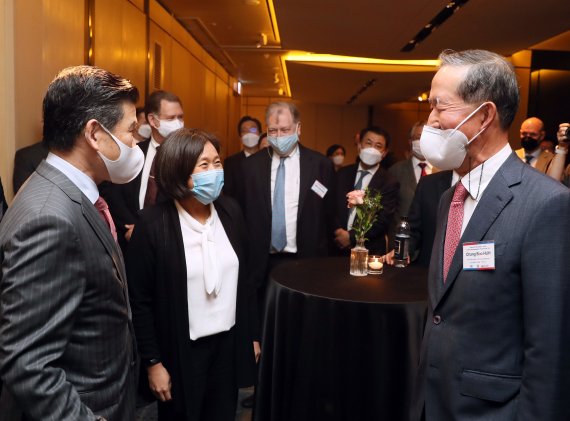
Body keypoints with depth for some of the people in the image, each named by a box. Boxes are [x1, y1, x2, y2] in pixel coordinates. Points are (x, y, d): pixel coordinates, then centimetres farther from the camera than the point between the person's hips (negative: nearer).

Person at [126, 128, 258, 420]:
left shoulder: (230, 211, -3)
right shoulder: (153, 223, -17)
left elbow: (244, 277, 5)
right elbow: (139, 300, -11)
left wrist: (251, 335, 9)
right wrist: (152, 362, -9)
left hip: (229, 344, 4)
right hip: (181, 351, -4)